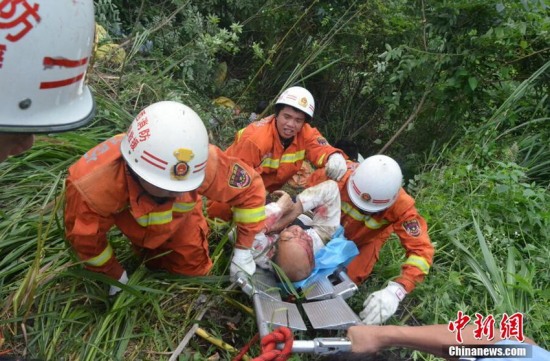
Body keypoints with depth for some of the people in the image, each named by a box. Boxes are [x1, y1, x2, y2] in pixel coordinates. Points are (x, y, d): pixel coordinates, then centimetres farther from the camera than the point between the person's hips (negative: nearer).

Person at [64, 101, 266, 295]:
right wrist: (115, 274, -7)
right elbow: (83, 236, -21)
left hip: (179, 219, 1)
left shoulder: (205, 165, -44)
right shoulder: (95, 181, -43)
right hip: (128, 217, 0)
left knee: (194, 269, 8)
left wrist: (243, 250, -20)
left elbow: (250, 187, -24)